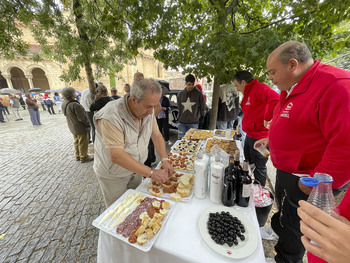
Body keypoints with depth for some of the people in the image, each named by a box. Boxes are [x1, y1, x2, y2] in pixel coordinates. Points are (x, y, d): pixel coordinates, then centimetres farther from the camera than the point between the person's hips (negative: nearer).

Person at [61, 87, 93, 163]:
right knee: (83, 143, 4)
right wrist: (89, 124, -9)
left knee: (76, 142, 21)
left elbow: (66, 115, 13)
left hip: (73, 127, 9)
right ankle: (83, 157, 17)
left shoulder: (64, 104, 3)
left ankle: (78, 156, 33)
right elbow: (82, 118, -23)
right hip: (81, 128, -9)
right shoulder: (75, 105, -25)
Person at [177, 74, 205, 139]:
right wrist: (181, 117, 12)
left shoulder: (198, 94, -4)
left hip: (193, 123, -2)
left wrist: (197, 116, 10)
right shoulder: (180, 94, 4)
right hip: (182, 122, 3)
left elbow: (203, 107, 4)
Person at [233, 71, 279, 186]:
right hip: (250, 136, 11)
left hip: (260, 138, -11)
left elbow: (276, 99, -34)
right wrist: (246, 126, 10)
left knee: (259, 167, 5)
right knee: (248, 164, 23)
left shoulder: (259, 88, -16)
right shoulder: (248, 93, 15)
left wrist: (267, 118, -26)